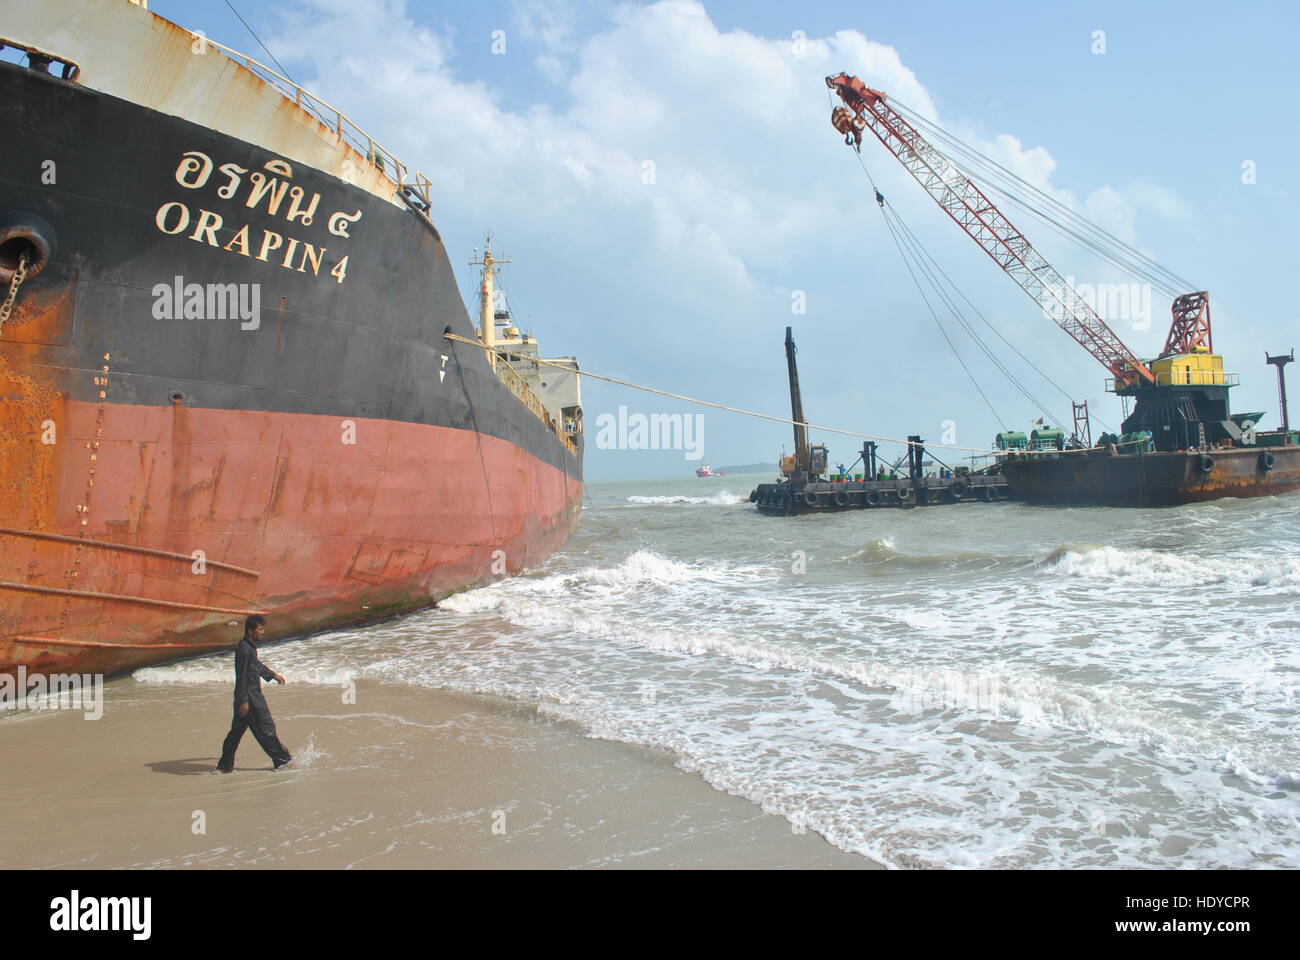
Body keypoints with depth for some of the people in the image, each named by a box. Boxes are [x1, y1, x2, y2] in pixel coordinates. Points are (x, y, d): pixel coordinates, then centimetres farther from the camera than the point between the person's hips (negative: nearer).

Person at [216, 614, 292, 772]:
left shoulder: (250, 647, 13)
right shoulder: (244, 649, -18)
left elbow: (257, 665, 31)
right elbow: (241, 676, -21)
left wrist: (273, 675, 42)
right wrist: (243, 701, -22)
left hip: (253, 695, 10)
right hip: (249, 697, -10)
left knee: (237, 731, 12)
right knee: (266, 728, -1)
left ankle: (225, 765, 17)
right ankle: (281, 760, 7)